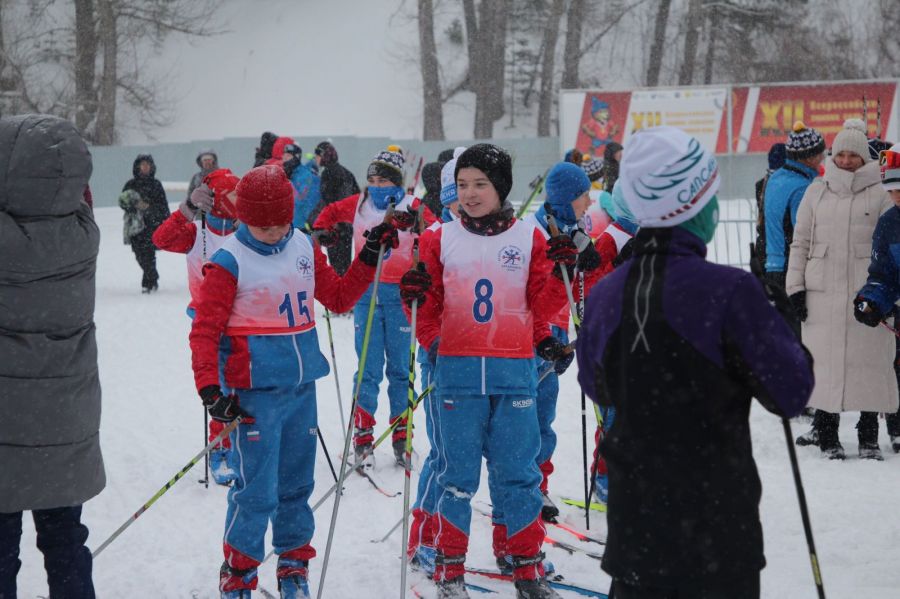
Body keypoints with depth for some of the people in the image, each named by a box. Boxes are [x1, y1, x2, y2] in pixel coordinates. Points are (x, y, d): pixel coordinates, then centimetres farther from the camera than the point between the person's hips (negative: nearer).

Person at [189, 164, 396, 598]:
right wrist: (209, 389, -19)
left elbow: (338, 297, 19)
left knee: (297, 484, 15)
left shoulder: (305, 248, 7)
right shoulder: (229, 262, -11)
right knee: (256, 490, -6)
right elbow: (205, 330, -10)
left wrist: (369, 258, 8)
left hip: (302, 387, 6)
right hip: (255, 393, -6)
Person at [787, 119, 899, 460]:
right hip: (823, 291, 1)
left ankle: (869, 436, 10)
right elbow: (800, 242, 13)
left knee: (870, 360, 0)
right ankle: (826, 433, 11)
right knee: (825, 359, 2)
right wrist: (796, 287, 6)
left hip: (867, 290, -1)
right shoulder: (817, 191, 10)